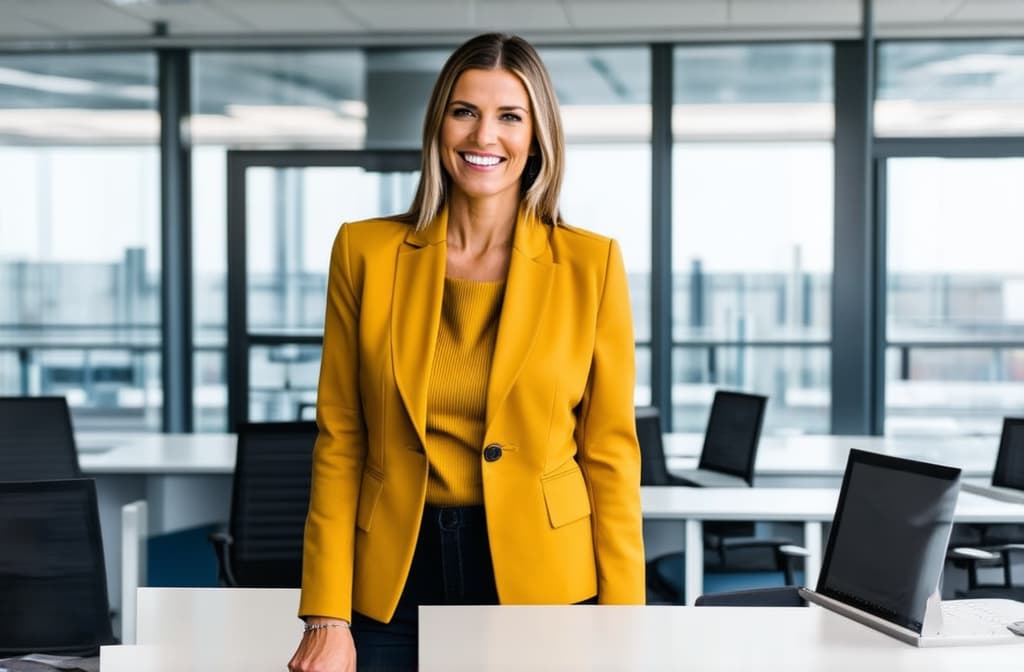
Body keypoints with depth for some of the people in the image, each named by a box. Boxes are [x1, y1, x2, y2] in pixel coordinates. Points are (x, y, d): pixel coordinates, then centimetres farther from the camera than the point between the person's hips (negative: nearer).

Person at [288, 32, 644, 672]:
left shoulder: (590, 263, -2)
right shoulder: (366, 252, 1)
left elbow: (609, 452, -1)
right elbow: (339, 444, 1)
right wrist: (326, 619, -4)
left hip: (538, 579, -1)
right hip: (395, 583, 1)